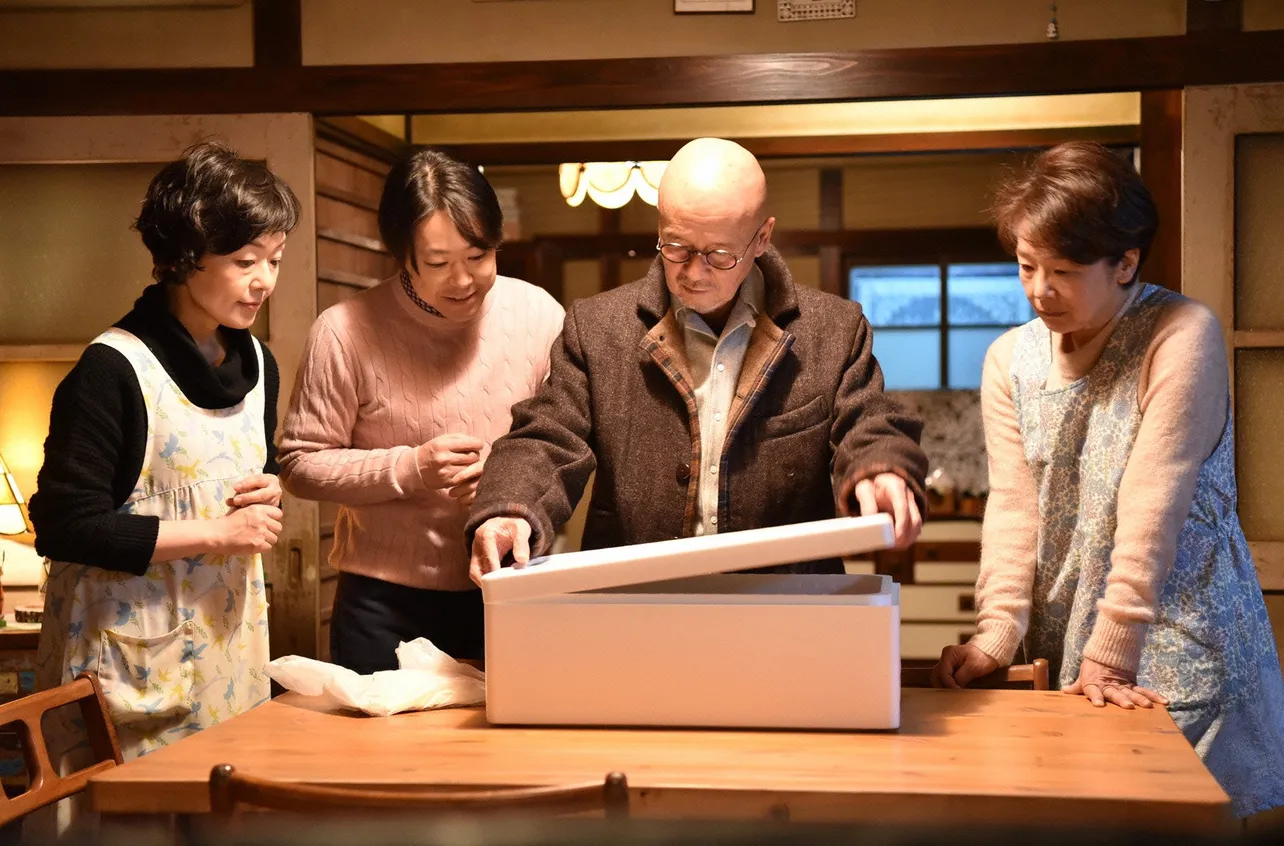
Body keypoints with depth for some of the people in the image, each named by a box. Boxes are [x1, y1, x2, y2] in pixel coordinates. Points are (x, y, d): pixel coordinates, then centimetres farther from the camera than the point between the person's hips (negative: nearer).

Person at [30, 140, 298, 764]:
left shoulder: (255, 363, 9)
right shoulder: (113, 371, -15)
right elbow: (66, 526, -18)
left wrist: (266, 498, 1)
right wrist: (218, 533, -17)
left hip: (231, 642, 6)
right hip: (133, 659, -6)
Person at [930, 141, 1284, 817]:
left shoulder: (1182, 337, -12)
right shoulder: (1009, 360, 5)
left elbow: (1152, 508, -17)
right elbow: (1014, 505, -1)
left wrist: (1111, 653, -19)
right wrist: (998, 632, -13)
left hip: (1177, 644, -4)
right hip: (1060, 647, 5)